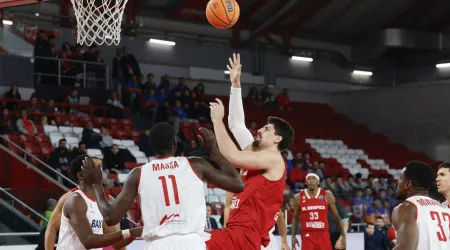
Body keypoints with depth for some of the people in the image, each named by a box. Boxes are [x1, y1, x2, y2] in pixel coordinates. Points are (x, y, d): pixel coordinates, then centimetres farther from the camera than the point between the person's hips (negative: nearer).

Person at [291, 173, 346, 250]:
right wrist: (293, 236, 4)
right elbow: (295, 218, 12)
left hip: (323, 235, 0)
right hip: (307, 236, 0)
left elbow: (336, 216, 6)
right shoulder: (299, 197, 2)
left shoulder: (327, 195, 0)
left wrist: (343, 235, 3)